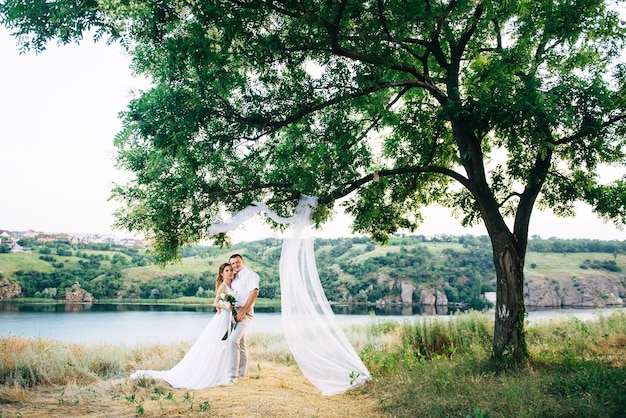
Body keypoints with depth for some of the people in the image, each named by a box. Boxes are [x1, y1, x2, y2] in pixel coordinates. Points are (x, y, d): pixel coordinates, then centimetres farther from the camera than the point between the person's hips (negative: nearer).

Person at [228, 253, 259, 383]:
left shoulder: (250, 274, -7)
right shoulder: (234, 277, 17)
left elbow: (254, 293, -16)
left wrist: (242, 312, -18)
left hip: (245, 312, -8)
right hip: (235, 311, 8)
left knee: (233, 340, -18)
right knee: (240, 342, 14)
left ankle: (233, 374, -17)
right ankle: (243, 372, 24)